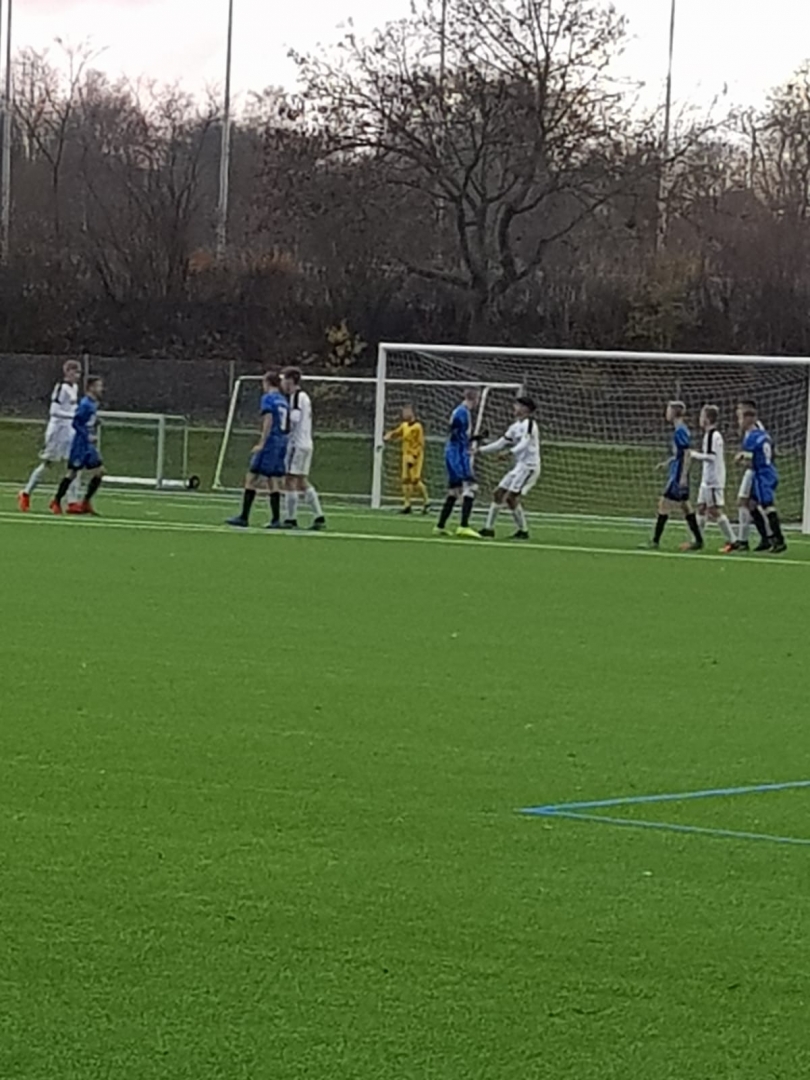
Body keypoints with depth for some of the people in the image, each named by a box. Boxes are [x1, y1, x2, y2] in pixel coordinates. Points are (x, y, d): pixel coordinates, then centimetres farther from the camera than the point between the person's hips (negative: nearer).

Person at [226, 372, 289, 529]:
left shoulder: (268, 398, -6)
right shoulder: (284, 400, 15)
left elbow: (268, 421, -16)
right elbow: (286, 426, 14)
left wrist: (261, 444, -17)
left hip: (270, 442, -7)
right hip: (282, 443, 7)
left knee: (251, 478, -3)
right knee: (273, 482, 9)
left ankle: (244, 517, -5)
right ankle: (276, 519, 3)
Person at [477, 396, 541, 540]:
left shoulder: (529, 423, -10)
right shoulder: (516, 426, 16)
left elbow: (524, 443, -23)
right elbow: (501, 443, 20)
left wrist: (510, 452, -35)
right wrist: (481, 450, 16)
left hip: (529, 465, -9)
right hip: (519, 465, 9)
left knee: (511, 497, -16)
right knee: (499, 494, 8)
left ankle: (523, 531, -9)